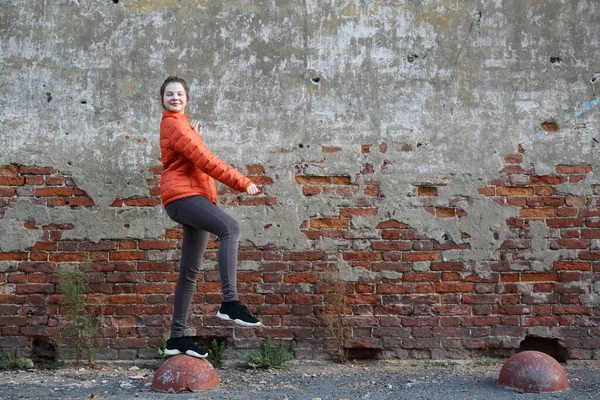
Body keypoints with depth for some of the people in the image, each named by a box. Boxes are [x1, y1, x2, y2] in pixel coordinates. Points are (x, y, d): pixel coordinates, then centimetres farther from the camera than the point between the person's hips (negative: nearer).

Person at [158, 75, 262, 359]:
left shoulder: (181, 124, 28)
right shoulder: (174, 124, -3)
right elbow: (204, 160, -13)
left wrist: (195, 137, 16)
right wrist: (242, 182, -14)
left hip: (195, 197, 10)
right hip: (182, 195, -10)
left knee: (190, 272, 9)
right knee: (230, 228, -34)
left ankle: (177, 338, 13)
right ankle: (230, 302, -41)